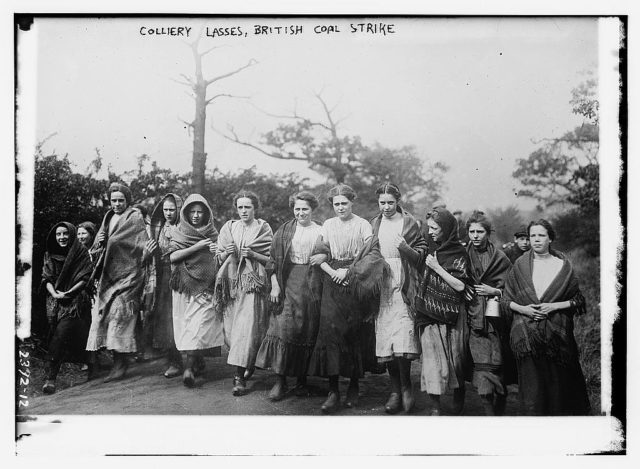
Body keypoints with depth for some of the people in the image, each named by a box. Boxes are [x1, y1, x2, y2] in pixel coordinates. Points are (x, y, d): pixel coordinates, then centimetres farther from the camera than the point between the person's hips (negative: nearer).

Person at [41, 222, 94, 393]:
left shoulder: (82, 253, 1)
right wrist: (54, 293, -12)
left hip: (76, 300, -4)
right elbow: (46, 278, 6)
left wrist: (68, 292, -13)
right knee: (56, 338, -2)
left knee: (60, 336, -18)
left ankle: (51, 378, -17)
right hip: (55, 301, 4)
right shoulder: (50, 255, 11)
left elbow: (86, 278, -4)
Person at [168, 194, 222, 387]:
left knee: (199, 325, -12)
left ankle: (189, 368, -13)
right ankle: (198, 363, 16)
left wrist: (217, 252, -15)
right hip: (184, 285, 1)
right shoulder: (178, 232, 8)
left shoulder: (212, 233, 9)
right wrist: (196, 247, -13)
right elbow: (173, 257, -6)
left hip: (205, 285, -1)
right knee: (186, 324, 3)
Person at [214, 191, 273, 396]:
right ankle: (247, 364, 25)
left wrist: (252, 254, -13)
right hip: (232, 283, 4)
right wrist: (227, 253, -8)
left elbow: (272, 259, 2)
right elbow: (219, 259, 13)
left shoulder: (263, 229, 4)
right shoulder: (229, 228, 12)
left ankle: (239, 377, -12)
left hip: (253, 283, -4)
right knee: (231, 329, 4)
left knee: (247, 328, -13)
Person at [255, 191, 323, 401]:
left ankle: (302, 380, 14)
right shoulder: (284, 230, 7)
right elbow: (274, 260, 5)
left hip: (313, 285, 1)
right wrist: (275, 285, -3)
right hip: (289, 283, -1)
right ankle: (280, 381, -4)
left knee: (309, 332, 2)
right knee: (284, 328, -9)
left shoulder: (320, 232, 8)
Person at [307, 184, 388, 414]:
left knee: (354, 332, -1)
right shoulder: (328, 225, 11)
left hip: (356, 284, -2)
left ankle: (354, 385, 14)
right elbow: (318, 255, 6)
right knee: (330, 330, -9)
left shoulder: (363, 225, 3)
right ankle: (333, 391, -8)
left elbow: (373, 254, -5)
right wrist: (333, 272, -10)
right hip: (332, 282, 2)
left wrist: (348, 271, -12)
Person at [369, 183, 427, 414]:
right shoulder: (374, 225, 15)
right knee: (384, 341, 1)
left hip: (403, 287, -3)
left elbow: (420, 256, 3)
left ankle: (406, 387, 4)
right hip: (381, 288, 4)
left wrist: (406, 248, -14)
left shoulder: (409, 223, 4)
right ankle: (395, 390, 11)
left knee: (402, 341, -14)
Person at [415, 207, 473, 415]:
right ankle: (435, 405, -1)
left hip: (451, 313, -4)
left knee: (454, 356, 8)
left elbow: (460, 286, -14)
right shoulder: (433, 250, 10)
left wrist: (437, 268, -14)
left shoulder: (459, 253, -6)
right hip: (429, 313, 4)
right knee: (432, 357, -3)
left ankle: (459, 396, 29)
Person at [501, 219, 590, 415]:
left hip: (556, 332, 0)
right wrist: (523, 309, -10)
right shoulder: (520, 265, 5)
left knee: (558, 382, 2)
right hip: (526, 334, 0)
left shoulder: (562, 265, 4)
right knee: (531, 385, 1)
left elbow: (578, 301, 5)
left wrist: (554, 306, -10)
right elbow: (506, 300, 8)